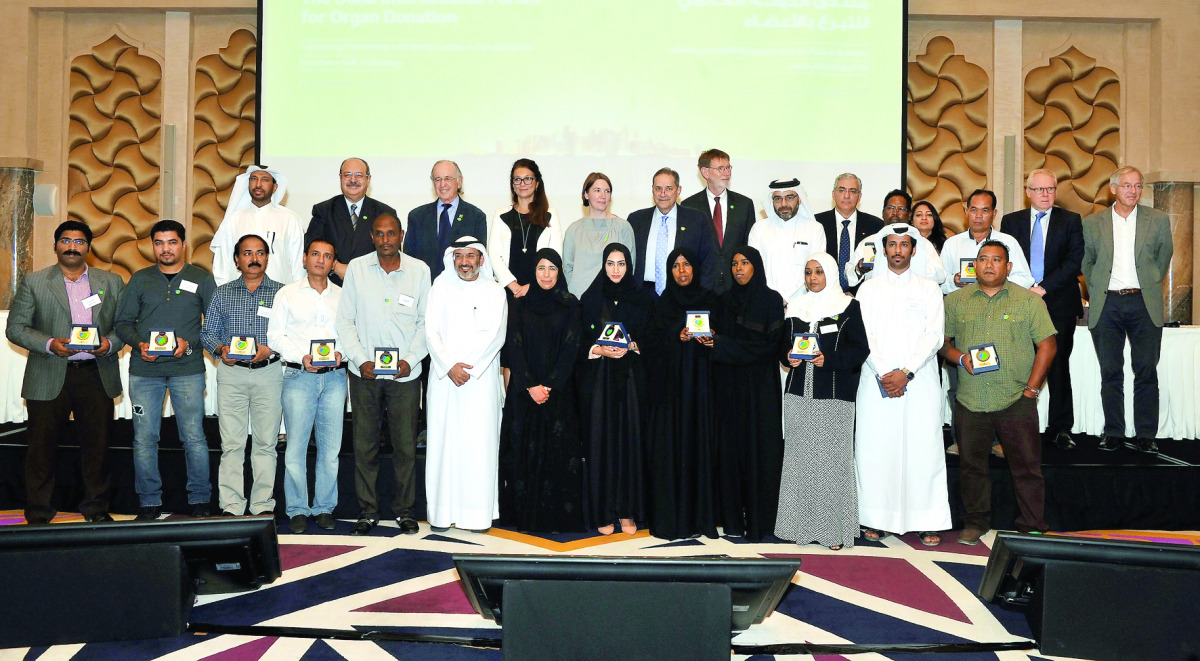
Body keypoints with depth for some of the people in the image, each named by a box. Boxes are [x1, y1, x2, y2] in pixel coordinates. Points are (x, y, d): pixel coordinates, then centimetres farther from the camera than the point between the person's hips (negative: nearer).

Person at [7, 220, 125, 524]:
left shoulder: (111, 282, 11)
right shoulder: (33, 282, 6)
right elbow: (15, 328, 2)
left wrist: (110, 343, -12)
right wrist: (49, 344, -14)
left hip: (96, 376, 1)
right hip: (49, 378, -1)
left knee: (97, 445, 6)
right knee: (43, 448, 4)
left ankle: (96, 507, 20)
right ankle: (39, 514, 14)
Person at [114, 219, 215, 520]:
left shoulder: (202, 279, 7)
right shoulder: (140, 279, 11)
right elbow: (122, 322, 11)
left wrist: (189, 344, -10)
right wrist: (139, 344, -8)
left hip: (187, 368, -2)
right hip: (144, 370, 2)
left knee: (194, 437, -4)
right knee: (144, 438, 2)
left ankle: (199, 500, 8)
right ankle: (149, 502, 12)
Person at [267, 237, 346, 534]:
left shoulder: (342, 296, 13)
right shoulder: (288, 293, 8)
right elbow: (275, 335, 4)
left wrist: (341, 353, -8)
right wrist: (301, 357, -10)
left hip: (334, 377, 2)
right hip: (299, 376, -2)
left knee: (331, 446, 3)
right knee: (296, 445, -4)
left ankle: (324, 507, 13)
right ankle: (297, 509, 7)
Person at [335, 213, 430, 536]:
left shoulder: (420, 270, 3)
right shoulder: (356, 268, 2)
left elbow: (425, 321, 6)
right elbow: (345, 319, 4)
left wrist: (410, 359, -6)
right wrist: (360, 359, -7)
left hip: (406, 374, 0)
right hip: (365, 372, 0)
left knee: (405, 444, 3)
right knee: (364, 444, 4)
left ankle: (404, 509, 16)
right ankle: (368, 510, 16)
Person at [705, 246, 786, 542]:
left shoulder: (771, 299, -1)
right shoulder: (726, 300, 14)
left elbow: (770, 344, -10)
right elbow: (719, 335, 15)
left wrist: (722, 344, -13)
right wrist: (710, 338, -9)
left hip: (760, 385, -4)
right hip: (729, 384, 4)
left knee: (759, 448, -4)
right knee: (730, 446, 2)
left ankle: (760, 521, 1)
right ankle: (733, 519, 8)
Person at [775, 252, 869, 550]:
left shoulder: (848, 307, 1)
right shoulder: (797, 308, 15)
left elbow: (860, 348, -3)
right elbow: (785, 343, 18)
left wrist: (829, 360, -16)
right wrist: (789, 356, -3)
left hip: (834, 394, -4)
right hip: (798, 392, 4)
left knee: (832, 458, -6)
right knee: (799, 457, 2)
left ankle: (834, 528, 1)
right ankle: (803, 524, 10)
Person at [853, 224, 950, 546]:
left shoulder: (929, 288, 10)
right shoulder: (869, 288, 11)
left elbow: (934, 336, 0)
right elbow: (863, 336, 2)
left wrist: (906, 372, -11)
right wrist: (884, 374, -10)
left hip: (920, 381, 0)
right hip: (877, 381, 1)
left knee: (923, 447, -3)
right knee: (874, 447, -2)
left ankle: (928, 522, 2)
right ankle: (875, 519, 4)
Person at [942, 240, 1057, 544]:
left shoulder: (1029, 300, 3)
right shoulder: (955, 301, 8)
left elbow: (1047, 345, 2)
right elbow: (943, 341, 12)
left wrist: (1031, 388, -5)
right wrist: (960, 358, -9)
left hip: (1016, 401, -2)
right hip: (970, 401, 2)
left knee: (1026, 466, 1)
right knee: (971, 463, 10)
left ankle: (1032, 528, 13)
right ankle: (976, 522, 25)